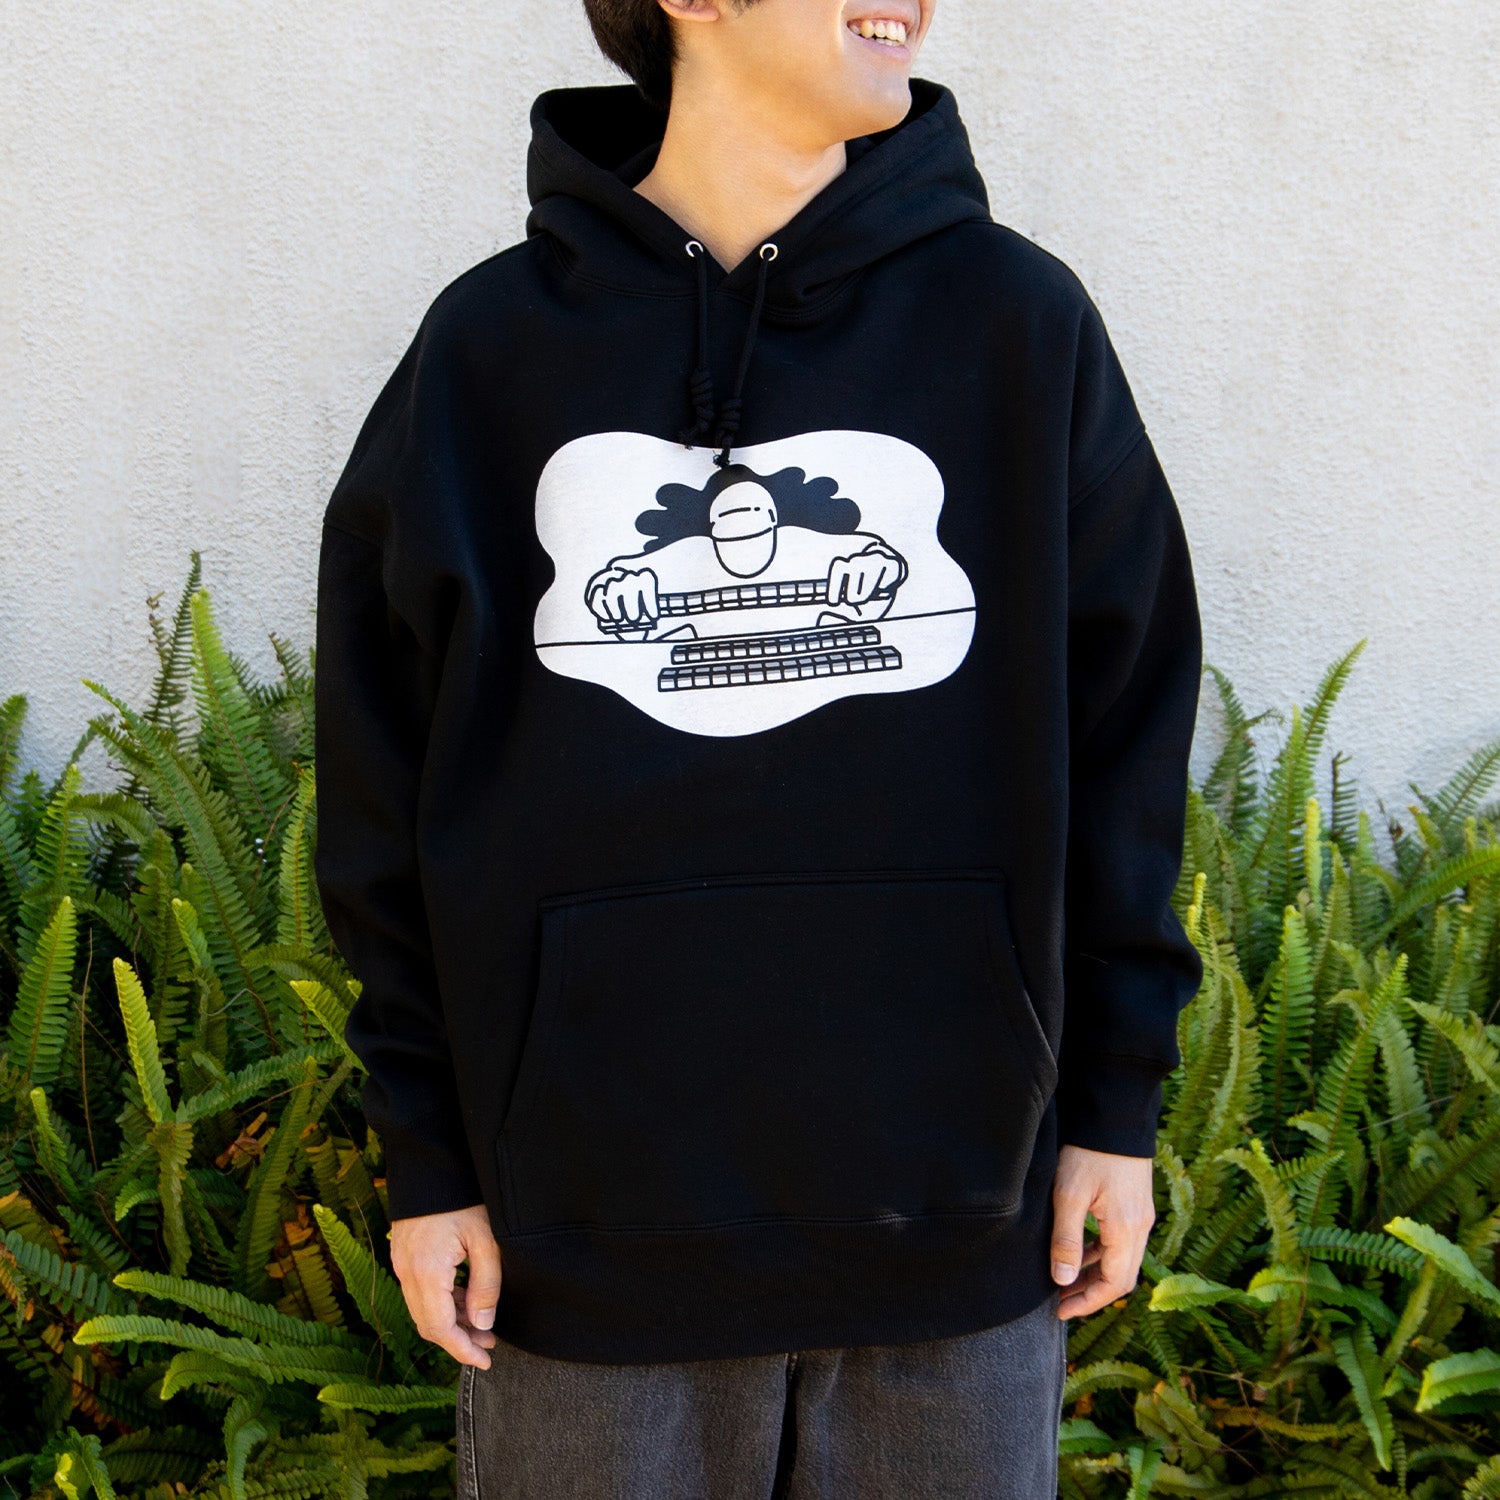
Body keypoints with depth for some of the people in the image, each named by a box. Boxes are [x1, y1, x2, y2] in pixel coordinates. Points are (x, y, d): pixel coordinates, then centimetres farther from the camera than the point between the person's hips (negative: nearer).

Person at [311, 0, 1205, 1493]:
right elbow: (388, 783, 3)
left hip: (956, 1215, 1)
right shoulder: (488, 348, -1)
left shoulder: (1019, 318, 0)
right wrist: (426, 1155, 2)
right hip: (593, 1218, 0)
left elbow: (1123, 724, 4)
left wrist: (1115, 1103, 3)